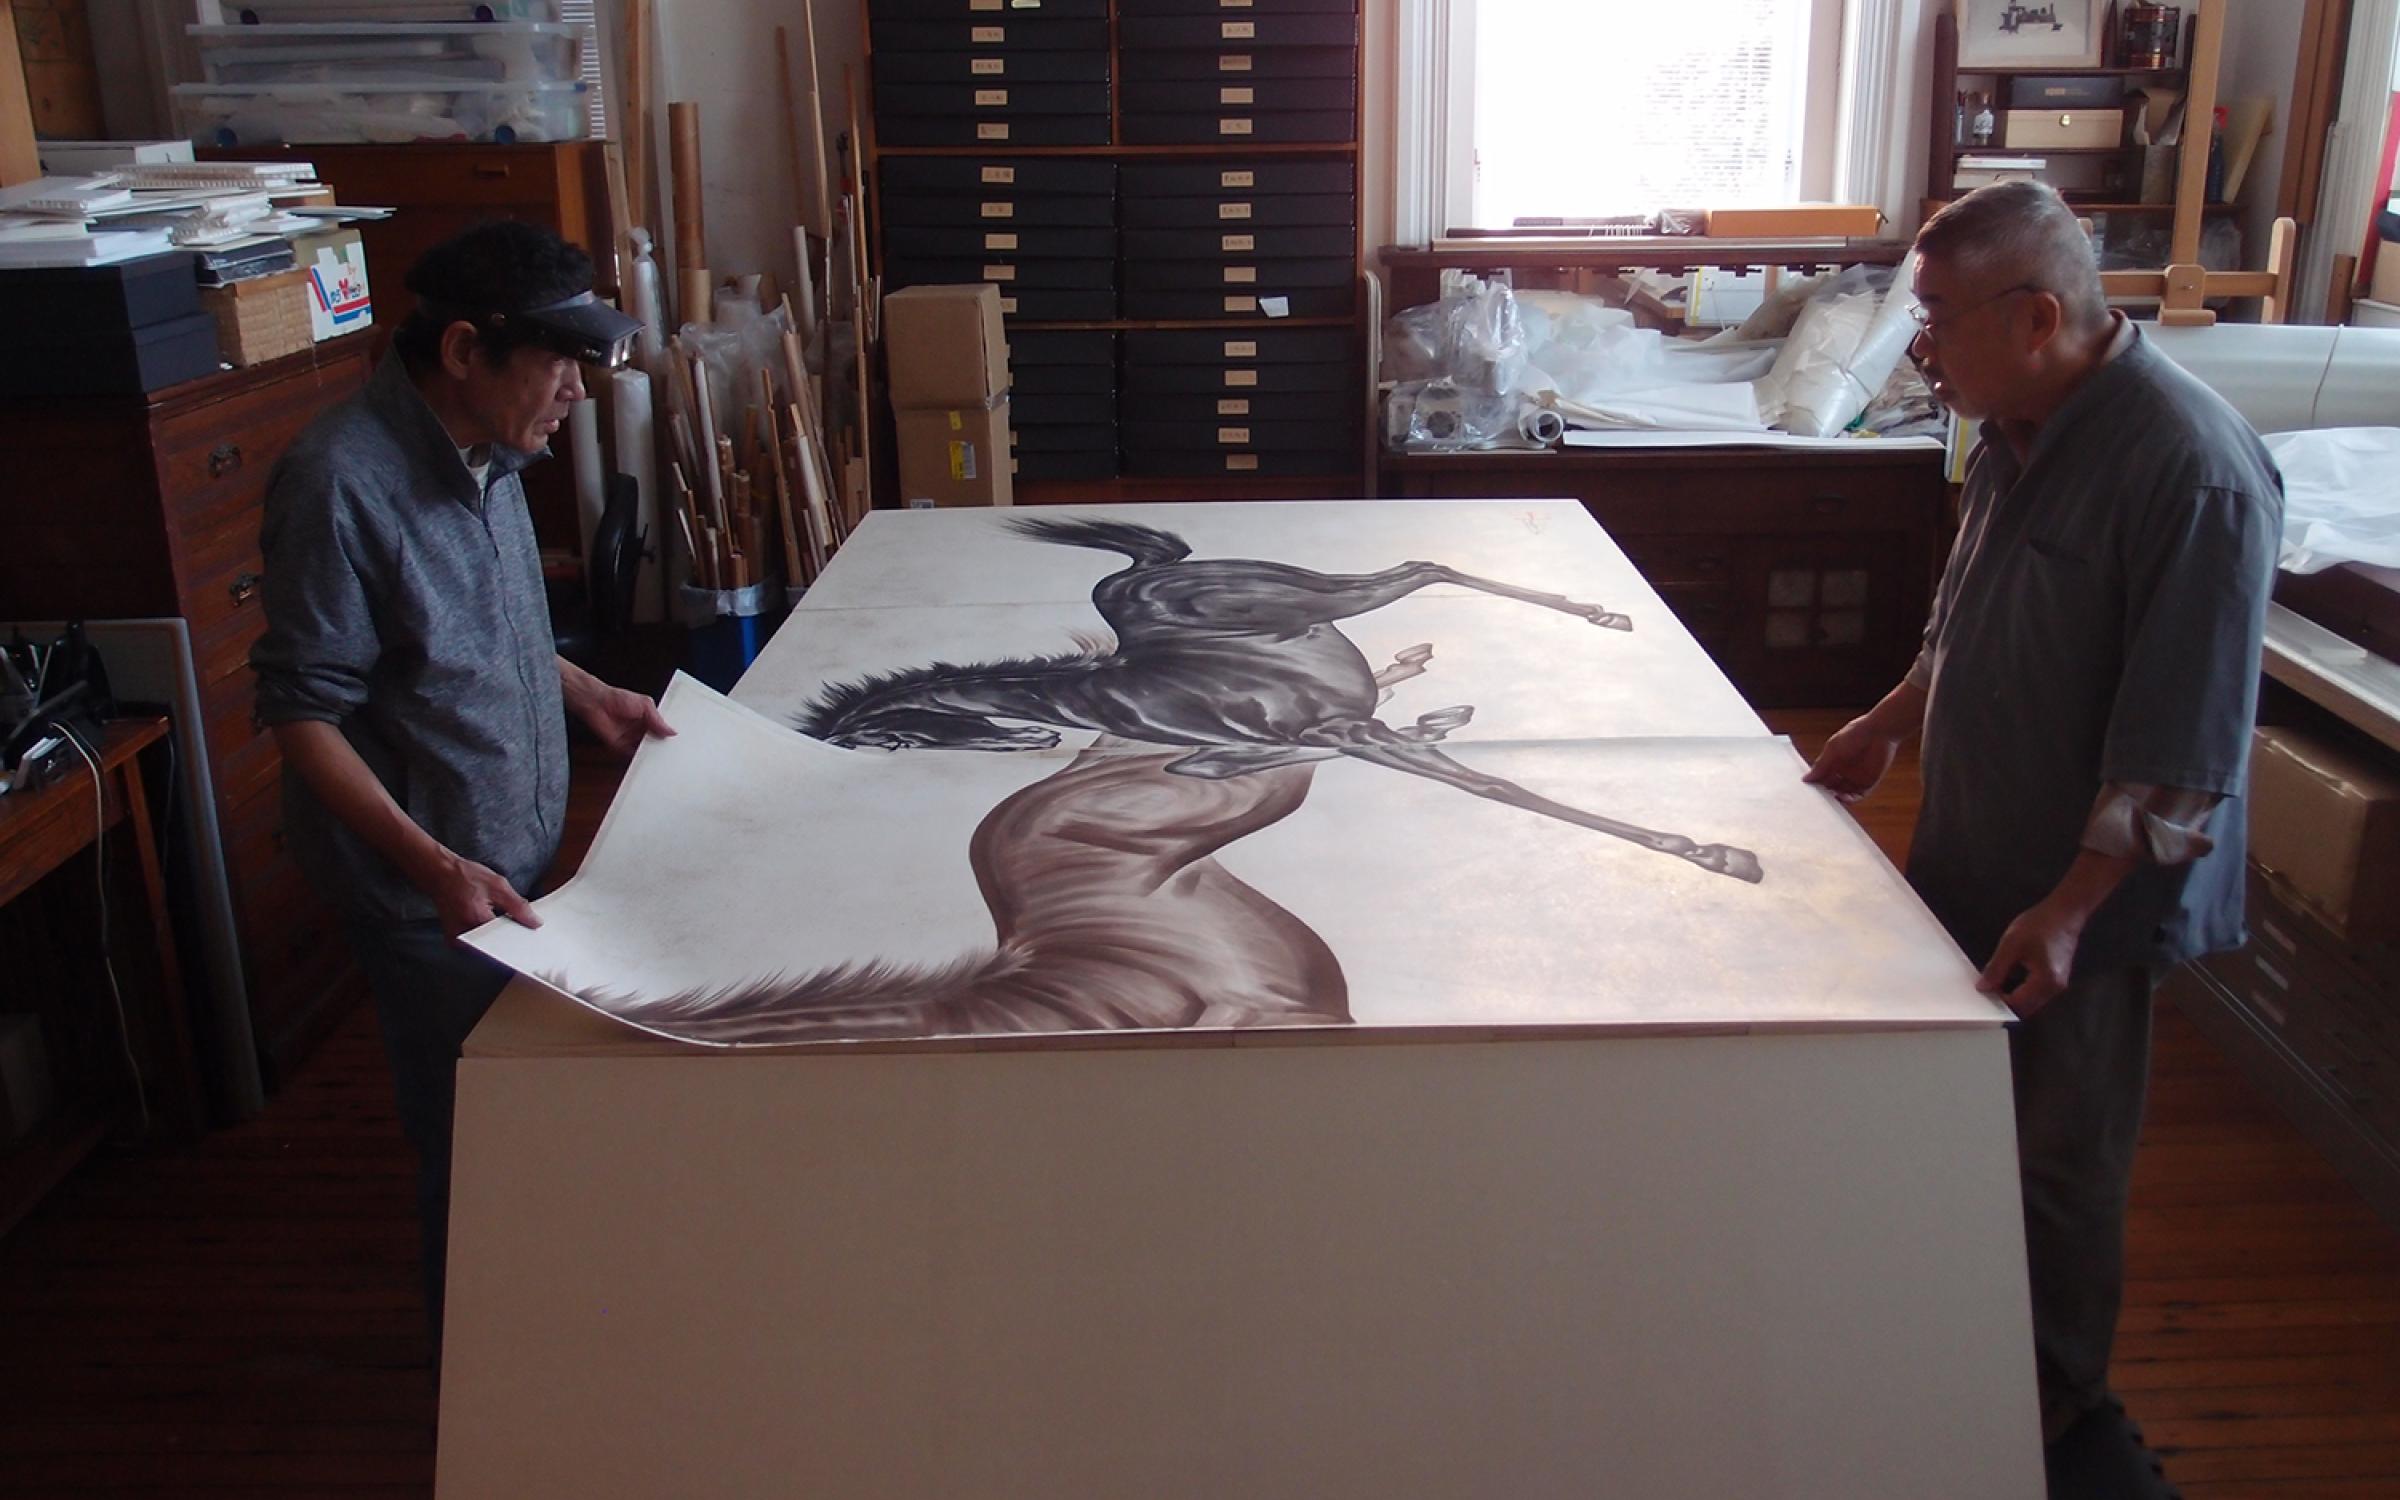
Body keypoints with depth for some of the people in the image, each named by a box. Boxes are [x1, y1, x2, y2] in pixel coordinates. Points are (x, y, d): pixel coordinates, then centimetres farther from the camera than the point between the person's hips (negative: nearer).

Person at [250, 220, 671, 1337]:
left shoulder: (484, 454, 3)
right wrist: (433, 864, -31)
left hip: (514, 854, 8)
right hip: (428, 887, -8)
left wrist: (591, 697, 12)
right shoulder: (341, 481, -24)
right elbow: (302, 712, -23)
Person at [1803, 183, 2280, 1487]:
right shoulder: (2018, 429, 2)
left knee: (2058, 1155, 10)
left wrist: (2073, 904, -27)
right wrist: (1888, 725, 22)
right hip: (1976, 853, 8)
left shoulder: (2194, 471, -25)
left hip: (2083, 890, -8)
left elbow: (2184, 742, -25)